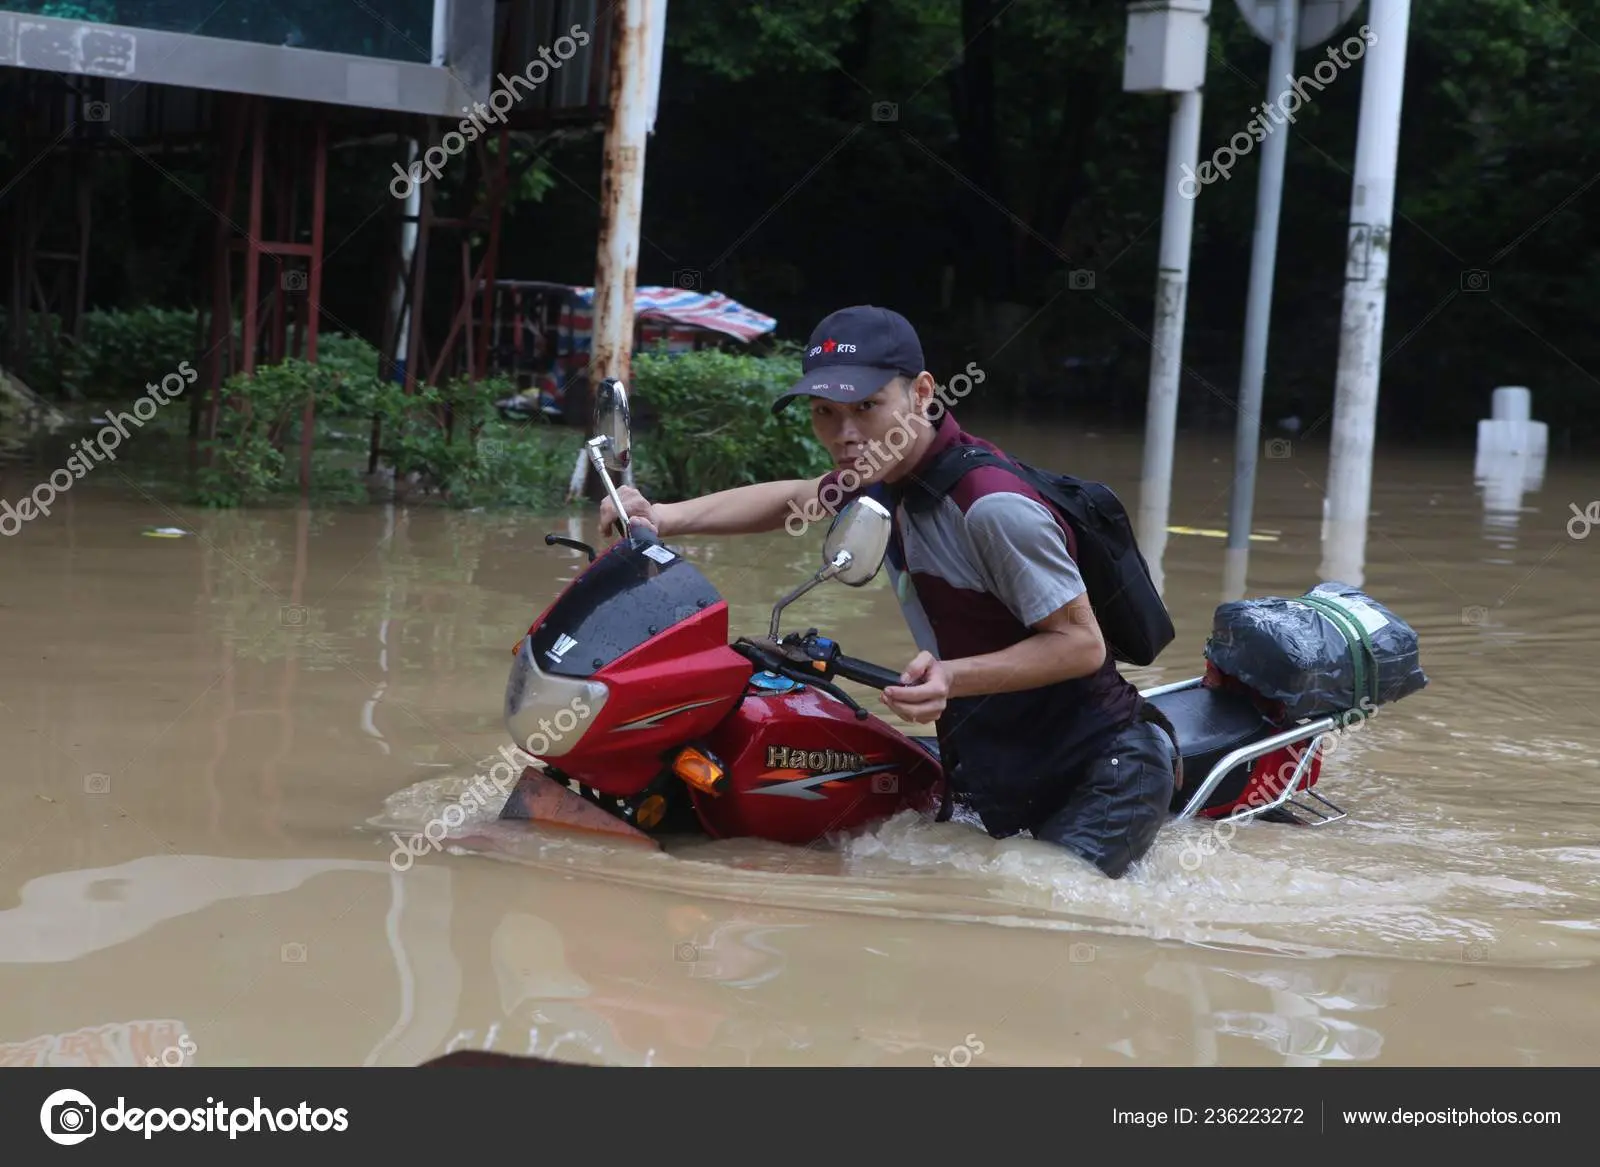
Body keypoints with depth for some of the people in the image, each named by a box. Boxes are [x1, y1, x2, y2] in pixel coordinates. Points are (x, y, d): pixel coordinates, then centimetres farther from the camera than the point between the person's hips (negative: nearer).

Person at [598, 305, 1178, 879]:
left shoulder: (994, 507, -24)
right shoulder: (890, 470, 4)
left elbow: (1082, 644, -20)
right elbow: (797, 498, 24)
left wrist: (952, 678, -32)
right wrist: (664, 518, 12)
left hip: (1103, 778, -9)